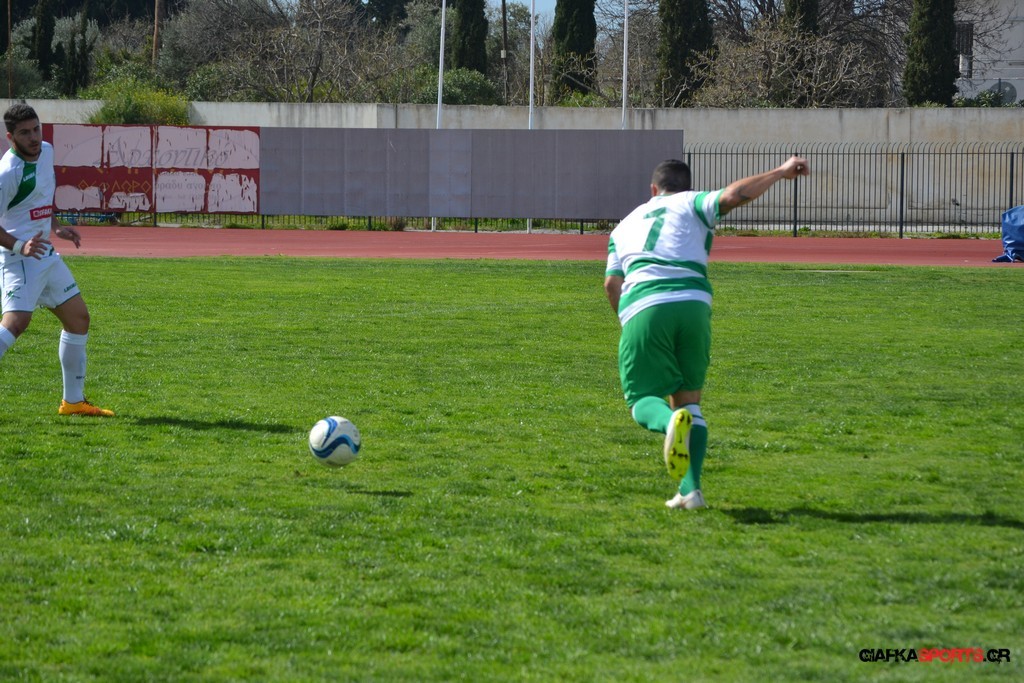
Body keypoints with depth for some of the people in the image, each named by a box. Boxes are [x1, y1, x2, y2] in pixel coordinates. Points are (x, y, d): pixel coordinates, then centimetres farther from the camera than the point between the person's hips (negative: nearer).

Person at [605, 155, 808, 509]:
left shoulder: (625, 225, 29)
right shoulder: (690, 204, 20)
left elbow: (612, 283, 18)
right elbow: (735, 195, 1)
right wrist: (781, 172, 11)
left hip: (641, 309, 0)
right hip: (692, 304, 0)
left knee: (643, 400, 7)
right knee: (689, 398, 15)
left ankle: (671, 422, -31)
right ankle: (690, 489, 2)